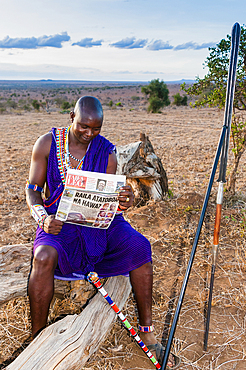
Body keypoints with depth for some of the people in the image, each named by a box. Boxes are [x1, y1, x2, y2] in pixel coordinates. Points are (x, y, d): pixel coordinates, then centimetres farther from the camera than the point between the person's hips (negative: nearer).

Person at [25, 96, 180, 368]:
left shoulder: (106, 151, 2)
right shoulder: (47, 143, 0)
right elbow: (32, 190, 0)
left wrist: (123, 201, -22)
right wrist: (44, 218, -20)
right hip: (59, 221, -1)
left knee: (139, 246, -24)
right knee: (44, 256, -34)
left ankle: (147, 332, -8)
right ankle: (37, 339, -11)